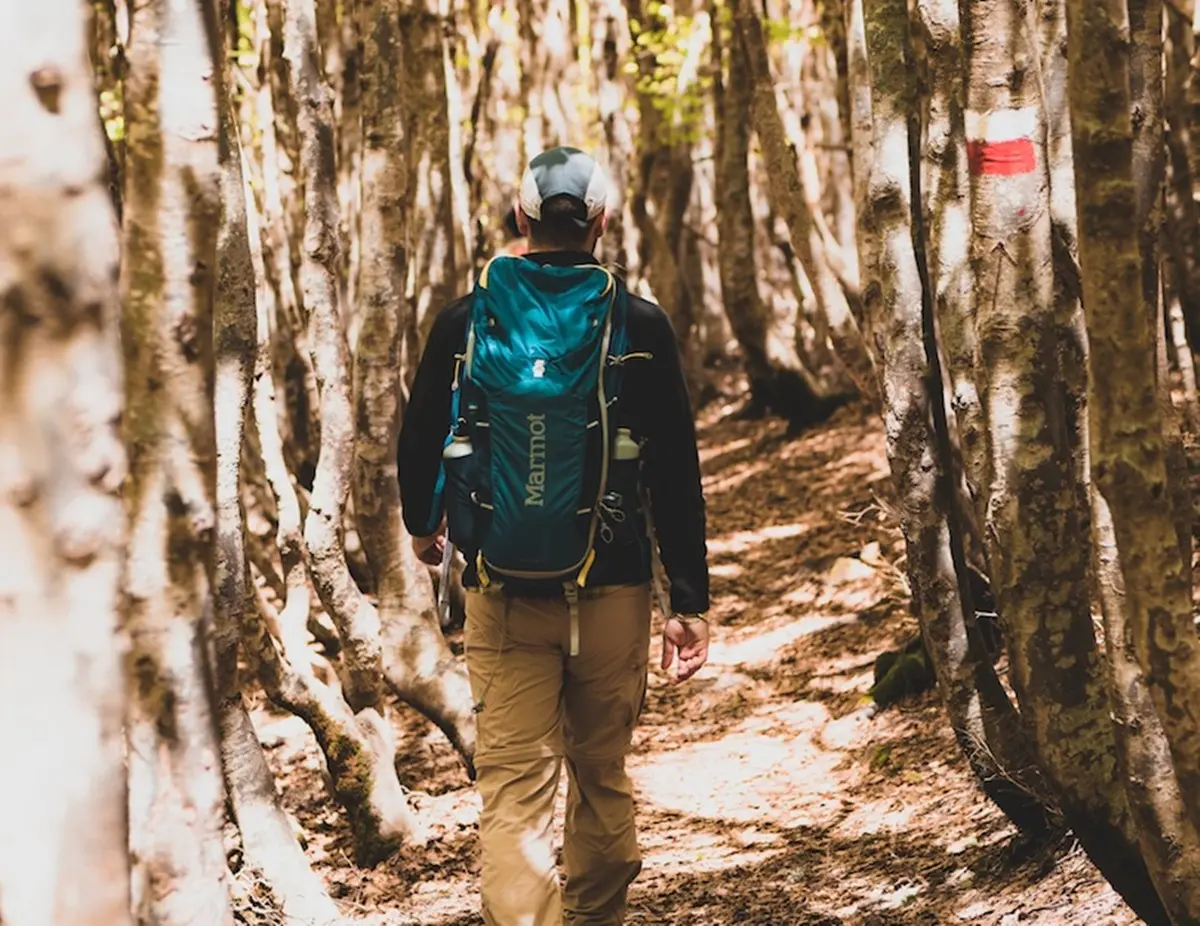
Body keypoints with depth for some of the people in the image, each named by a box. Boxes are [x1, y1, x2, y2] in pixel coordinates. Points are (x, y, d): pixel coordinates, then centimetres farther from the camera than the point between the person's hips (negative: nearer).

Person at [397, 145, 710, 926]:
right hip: (612, 592, 0)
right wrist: (691, 602, -1)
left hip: (503, 596, 0)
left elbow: (420, 439, 10)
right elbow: (677, 476, -6)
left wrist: (423, 525, 30)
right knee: (603, 777, 17)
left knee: (514, 788, -2)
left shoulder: (467, 321, -1)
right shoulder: (639, 325, -5)